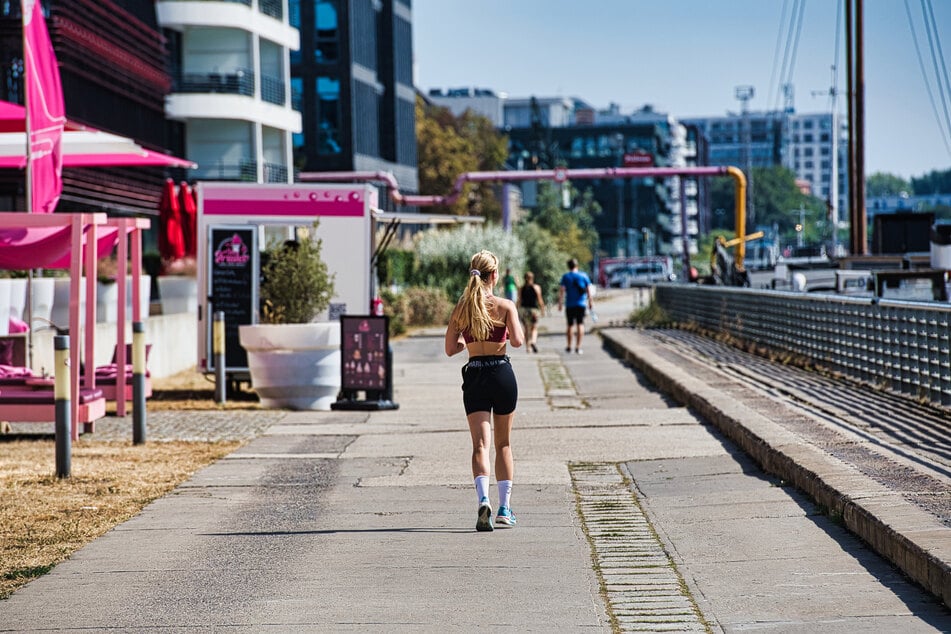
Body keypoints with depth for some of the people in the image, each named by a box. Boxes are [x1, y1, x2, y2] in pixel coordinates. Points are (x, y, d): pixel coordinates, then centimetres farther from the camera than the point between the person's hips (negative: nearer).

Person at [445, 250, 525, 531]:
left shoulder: (461, 308, 3)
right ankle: (505, 508, 15)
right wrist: (518, 327, 7)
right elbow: (517, 341, -14)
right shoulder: (505, 306, -5)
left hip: (474, 376, 1)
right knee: (503, 444, 14)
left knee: (480, 444, -4)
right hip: (502, 373, -1)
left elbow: (450, 348, 4)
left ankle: (483, 500, -28)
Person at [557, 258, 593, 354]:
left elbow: (561, 291, -7)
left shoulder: (565, 277, 0)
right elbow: (589, 290, 1)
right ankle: (578, 347, -6)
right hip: (581, 304, 0)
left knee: (570, 325, 12)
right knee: (580, 324, 0)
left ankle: (569, 346, 19)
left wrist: (560, 303, -6)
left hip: (569, 304, 0)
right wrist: (590, 302, 7)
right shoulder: (583, 275, 3)